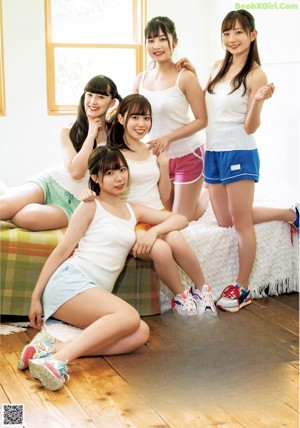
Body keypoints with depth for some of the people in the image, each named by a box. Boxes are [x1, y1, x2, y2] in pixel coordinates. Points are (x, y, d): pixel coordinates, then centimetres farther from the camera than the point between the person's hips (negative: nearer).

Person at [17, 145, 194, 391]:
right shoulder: (90, 207, 5)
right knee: (129, 317, -32)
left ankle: (55, 348, -32)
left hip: (95, 293, 6)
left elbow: (181, 220, 22)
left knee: (141, 334, -23)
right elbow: (62, 251, 0)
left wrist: (154, 231, 0)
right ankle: (57, 360, -42)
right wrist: (36, 297, -3)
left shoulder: (133, 211, 21)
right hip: (69, 282, -6)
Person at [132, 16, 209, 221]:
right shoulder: (141, 80, 1)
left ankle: (207, 193, 33)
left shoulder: (185, 77, -15)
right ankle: (194, 192, 43)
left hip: (187, 156, -5)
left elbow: (202, 120, -15)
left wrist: (168, 138, -23)